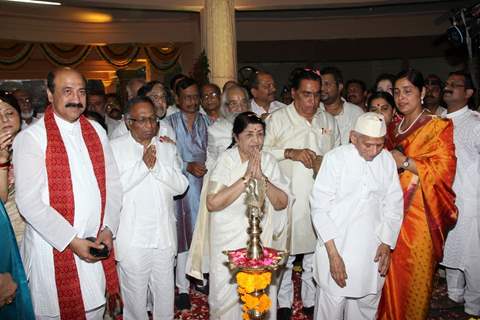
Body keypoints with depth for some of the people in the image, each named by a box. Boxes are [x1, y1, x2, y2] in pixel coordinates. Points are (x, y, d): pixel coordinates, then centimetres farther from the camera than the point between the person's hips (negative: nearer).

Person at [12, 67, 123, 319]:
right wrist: (71, 241, -15)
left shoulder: (96, 131, 5)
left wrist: (108, 228, -4)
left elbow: (112, 183, 6)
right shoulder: (30, 138, -11)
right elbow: (28, 202, -15)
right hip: (54, 248, -4)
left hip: (96, 244, 4)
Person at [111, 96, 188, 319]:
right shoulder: (115, 148, -4)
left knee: (165, 290, 15)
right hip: (132, 237, -3)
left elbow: (181, 186, -1)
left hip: (164, 234, 4)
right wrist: (143, 165, -18)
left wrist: (157, 166, -14)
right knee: (134, 292, 11)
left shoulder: (168, 148, 8)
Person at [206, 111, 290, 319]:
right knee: (227, 292, 11)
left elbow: (282, 203, -6)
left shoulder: (268, 161, -1)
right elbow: (212, 203, -23)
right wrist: (246, 178, -24)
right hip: (229, 240, -3)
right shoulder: (226, 160, -12)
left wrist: (262, 177, -19)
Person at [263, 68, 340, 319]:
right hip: (286, 197, -3)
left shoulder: (328, 121, 11)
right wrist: (291, 153, -16)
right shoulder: (278, 118, -2)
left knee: (315, 251, 13)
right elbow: (262, 150, -6)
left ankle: (311, 300, 31)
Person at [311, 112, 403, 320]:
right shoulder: (335, 158, -9)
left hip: (373, 253, 4)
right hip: (336, 249, -3)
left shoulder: (387, 160, 3)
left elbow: (394, 205, 10)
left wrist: (387, 243, 2)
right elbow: (319, 207, -10)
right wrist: (333, 254, -13)